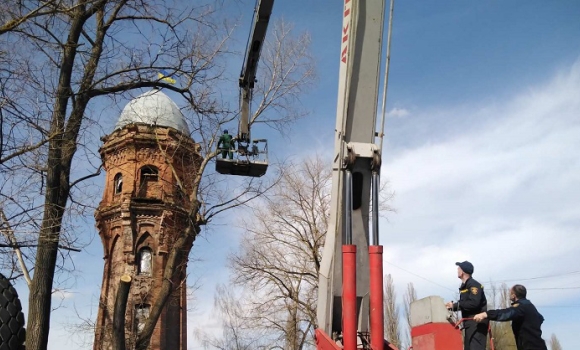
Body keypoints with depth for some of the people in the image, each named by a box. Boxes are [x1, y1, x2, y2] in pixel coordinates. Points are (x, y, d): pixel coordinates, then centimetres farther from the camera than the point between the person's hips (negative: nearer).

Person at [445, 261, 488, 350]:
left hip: (477, 322, -10)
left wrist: (455, 305, -17)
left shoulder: (473, 285, -12)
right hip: (470, 323, 10)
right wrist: (452, 306, 3)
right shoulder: (464, 286, 17)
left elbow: (474, 303, -24)